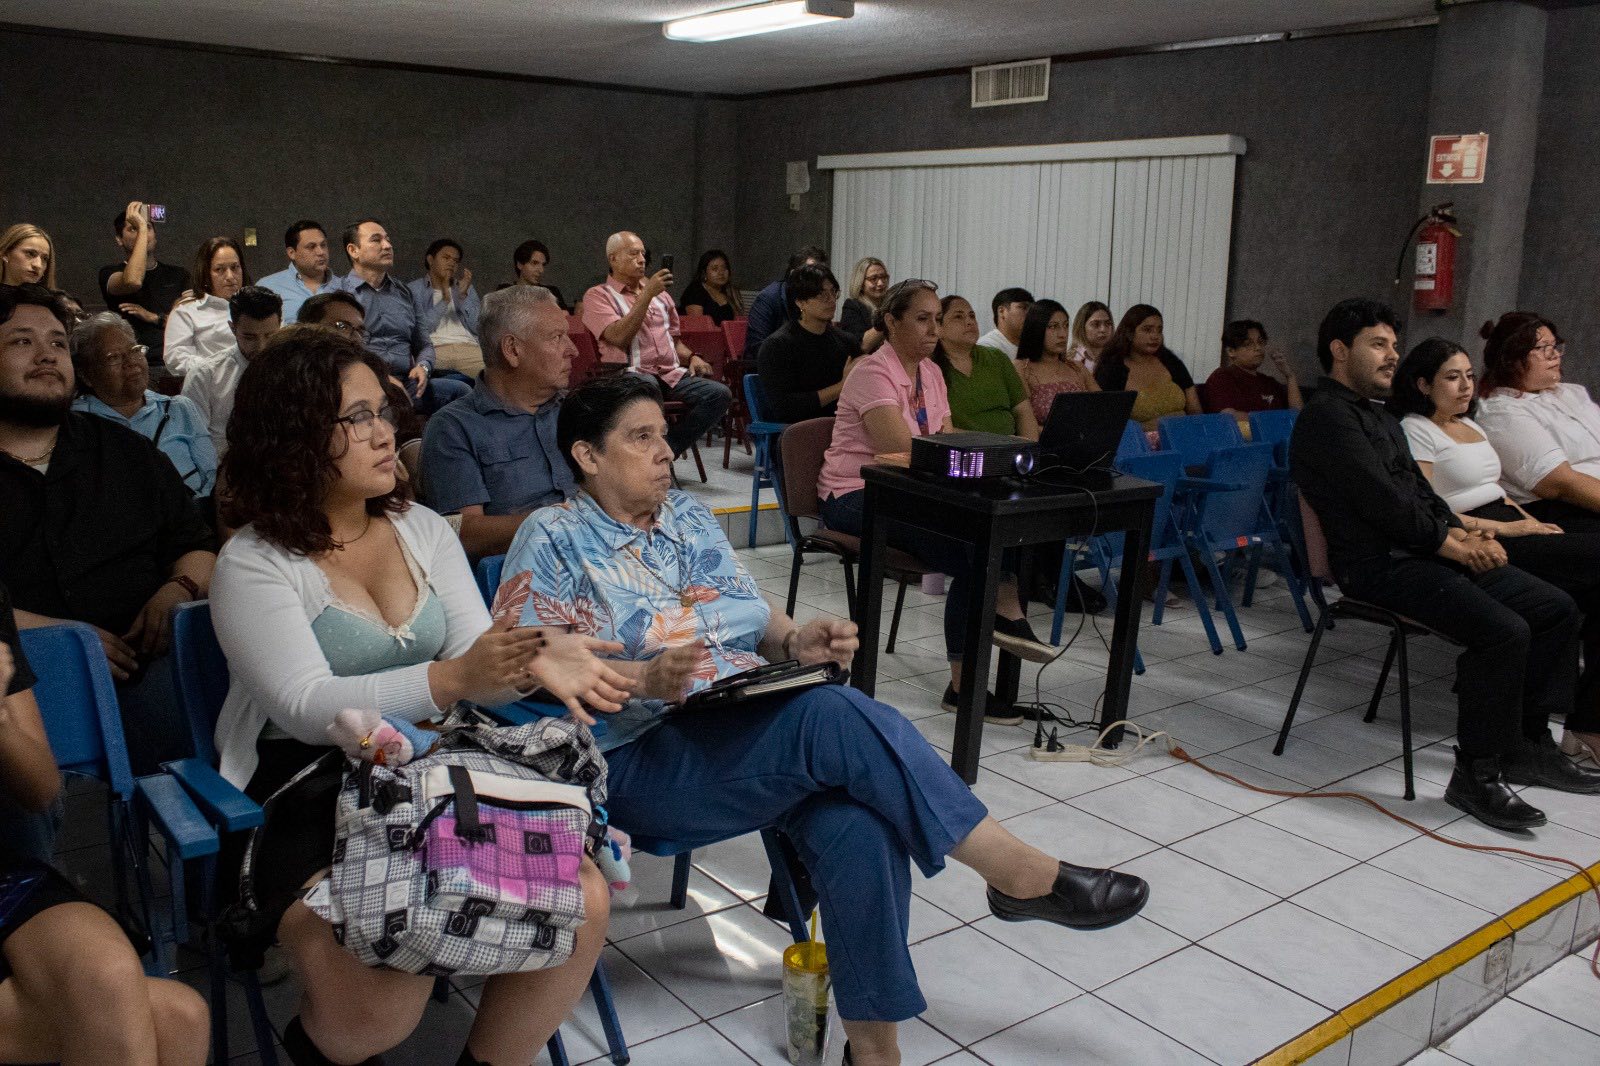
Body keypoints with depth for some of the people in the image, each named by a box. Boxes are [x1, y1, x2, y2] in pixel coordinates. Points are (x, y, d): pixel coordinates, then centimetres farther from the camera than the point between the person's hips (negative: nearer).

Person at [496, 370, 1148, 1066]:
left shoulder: (690, 518, 18)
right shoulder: (553, 540, 1)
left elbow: (755, 619, 20)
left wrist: (796, 642, -5)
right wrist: (645, 678, -23)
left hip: (752, 724, 6)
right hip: (639, 762, -6)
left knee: (856, 820, -28)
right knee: (836, 715, -30)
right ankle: (1023, 876, -20)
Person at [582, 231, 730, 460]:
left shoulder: (658, 293, 25)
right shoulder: (597, 295, 5)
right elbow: (619, 336, -12)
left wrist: (691, 357, 10)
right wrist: (647, 295, -13)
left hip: (672, 373, 6)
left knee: (720, 393, -21)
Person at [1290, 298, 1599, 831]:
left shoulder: (1380, 418, 23)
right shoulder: (1327, 417, -11)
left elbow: (1421, 491, 21)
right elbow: (1382, 501, -17)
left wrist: (1465, 535, 4)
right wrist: (1446, 541, -8)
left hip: (1424, 551, 11)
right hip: (1380, 564, -10)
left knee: (1556, 607, 5)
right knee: (1503, 630, -26)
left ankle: (1527, 746, 13)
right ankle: (1476, 776, -15)